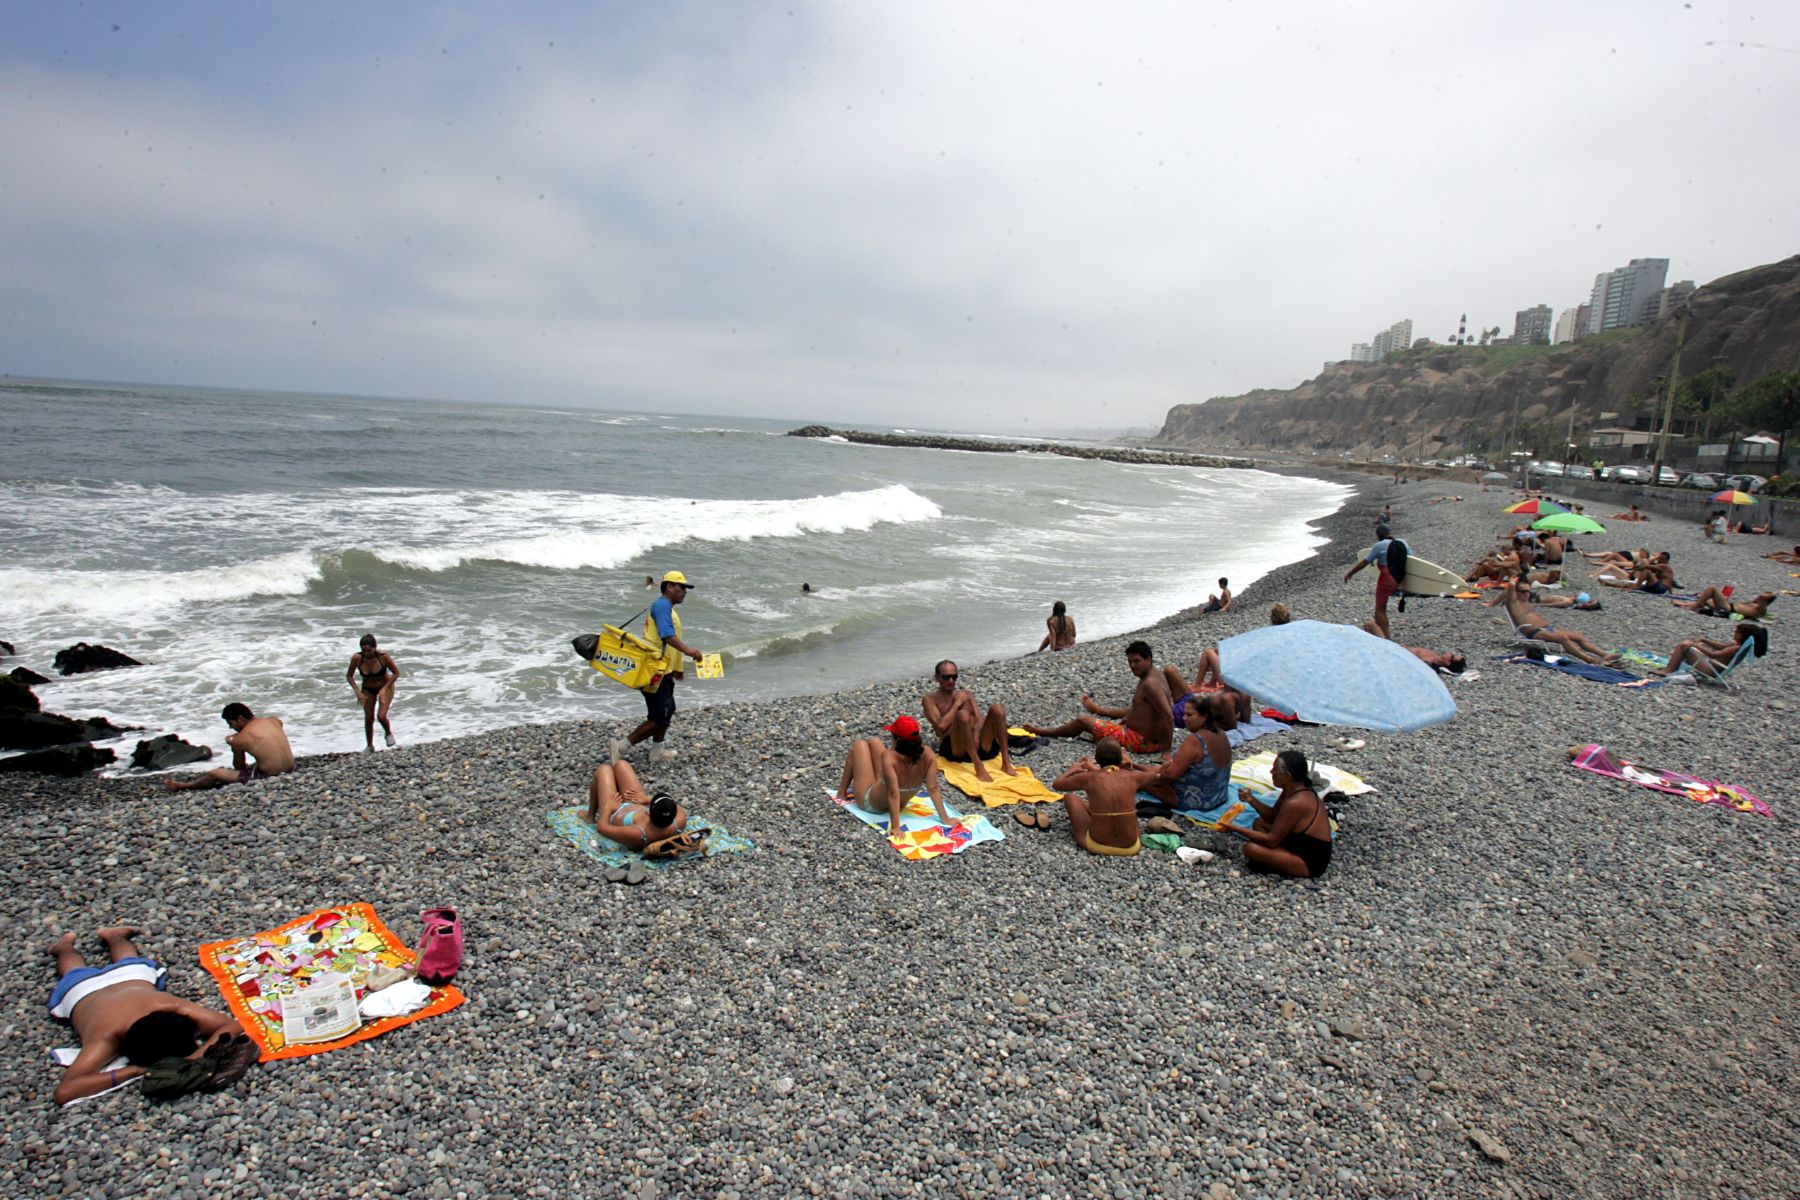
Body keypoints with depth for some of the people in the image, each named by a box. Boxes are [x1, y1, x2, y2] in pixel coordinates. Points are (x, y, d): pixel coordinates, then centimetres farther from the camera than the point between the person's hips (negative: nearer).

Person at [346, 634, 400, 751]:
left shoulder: (383, 656, -30)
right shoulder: (356, 658, -25)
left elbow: (396, 673, -16)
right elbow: (349, 676, -8)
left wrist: (384, 689, -21)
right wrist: (357, 692, -18)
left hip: (385, 686, -2)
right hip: (367, 689, 2)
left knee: (381, 716, -16)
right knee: (368, 718, 7)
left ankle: (388, 733, 19)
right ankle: (370, 746, 30)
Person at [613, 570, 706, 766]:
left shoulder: (667, 607, 18)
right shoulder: (662, 605, -15)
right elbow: (667, 634, -32)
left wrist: (676, 668, 30)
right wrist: (687, 649, -45)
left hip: (662, 670, 11)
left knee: (667, 711, 22)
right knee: (660, 718, -8)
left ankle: (658, 752, 32)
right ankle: (622, 746, -4)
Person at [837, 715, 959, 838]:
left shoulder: (889, 757, -40)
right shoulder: (928, 754, -27)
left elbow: (894, 794, -42)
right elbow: (933, 789, -26)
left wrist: (895, 827, -40)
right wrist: (945, 819, -19)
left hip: (869, 802, -5)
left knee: (860, 745, 15)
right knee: (874, 742, 20)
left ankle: (842, 793, 36)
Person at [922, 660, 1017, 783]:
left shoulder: (966, 694, 23)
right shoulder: (930, 699, 8)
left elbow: (980, 719, 8)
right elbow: (941, 726, -10)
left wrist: (976, 735, -13)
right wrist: (957, 703, -3)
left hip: (979, 746, 5)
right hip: (954, 750, -5)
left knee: (997, 707, -17)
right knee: (962, 714, -33)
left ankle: (1006, 762, -21)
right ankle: (979, 767, -35)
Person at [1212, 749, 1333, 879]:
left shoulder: (1295, 803, -27)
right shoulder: (1294, 789, 2)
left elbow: (1271, 840, -23)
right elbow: (1273, 817, 14)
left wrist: (1235, 829, -17)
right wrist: (1251, 800, -3)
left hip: (1310, 862, -10)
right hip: (1305, 846, 10)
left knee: (1250, 848, -23)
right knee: (1260, 823, 18)